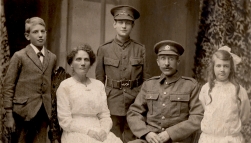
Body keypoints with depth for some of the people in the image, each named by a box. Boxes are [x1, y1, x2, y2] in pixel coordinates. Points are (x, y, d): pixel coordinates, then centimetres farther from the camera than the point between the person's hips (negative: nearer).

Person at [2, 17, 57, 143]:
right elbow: (8, 87, -4)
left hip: (44, 113, 4)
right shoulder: (19, 56, -3)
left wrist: (52, 111, 11)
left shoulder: (52, 58, 11)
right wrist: (9, 116, -8)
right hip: (23, 112, -4)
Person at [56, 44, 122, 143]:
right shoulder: (65, 86, 0)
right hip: (76, 133, -4)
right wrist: (88, 131, -14)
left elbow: (105, 115, 11)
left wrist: (104, 130, -9)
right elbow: (65, 121, -4)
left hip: (98, 133, 4)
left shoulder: (99, 85, 13)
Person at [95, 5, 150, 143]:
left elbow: (145, 79, 7)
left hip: (134, 103, 1)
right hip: (112, 103, 0)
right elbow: (99, 80, 8)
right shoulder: (104, 49, 2)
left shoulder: (140, 49, 3)